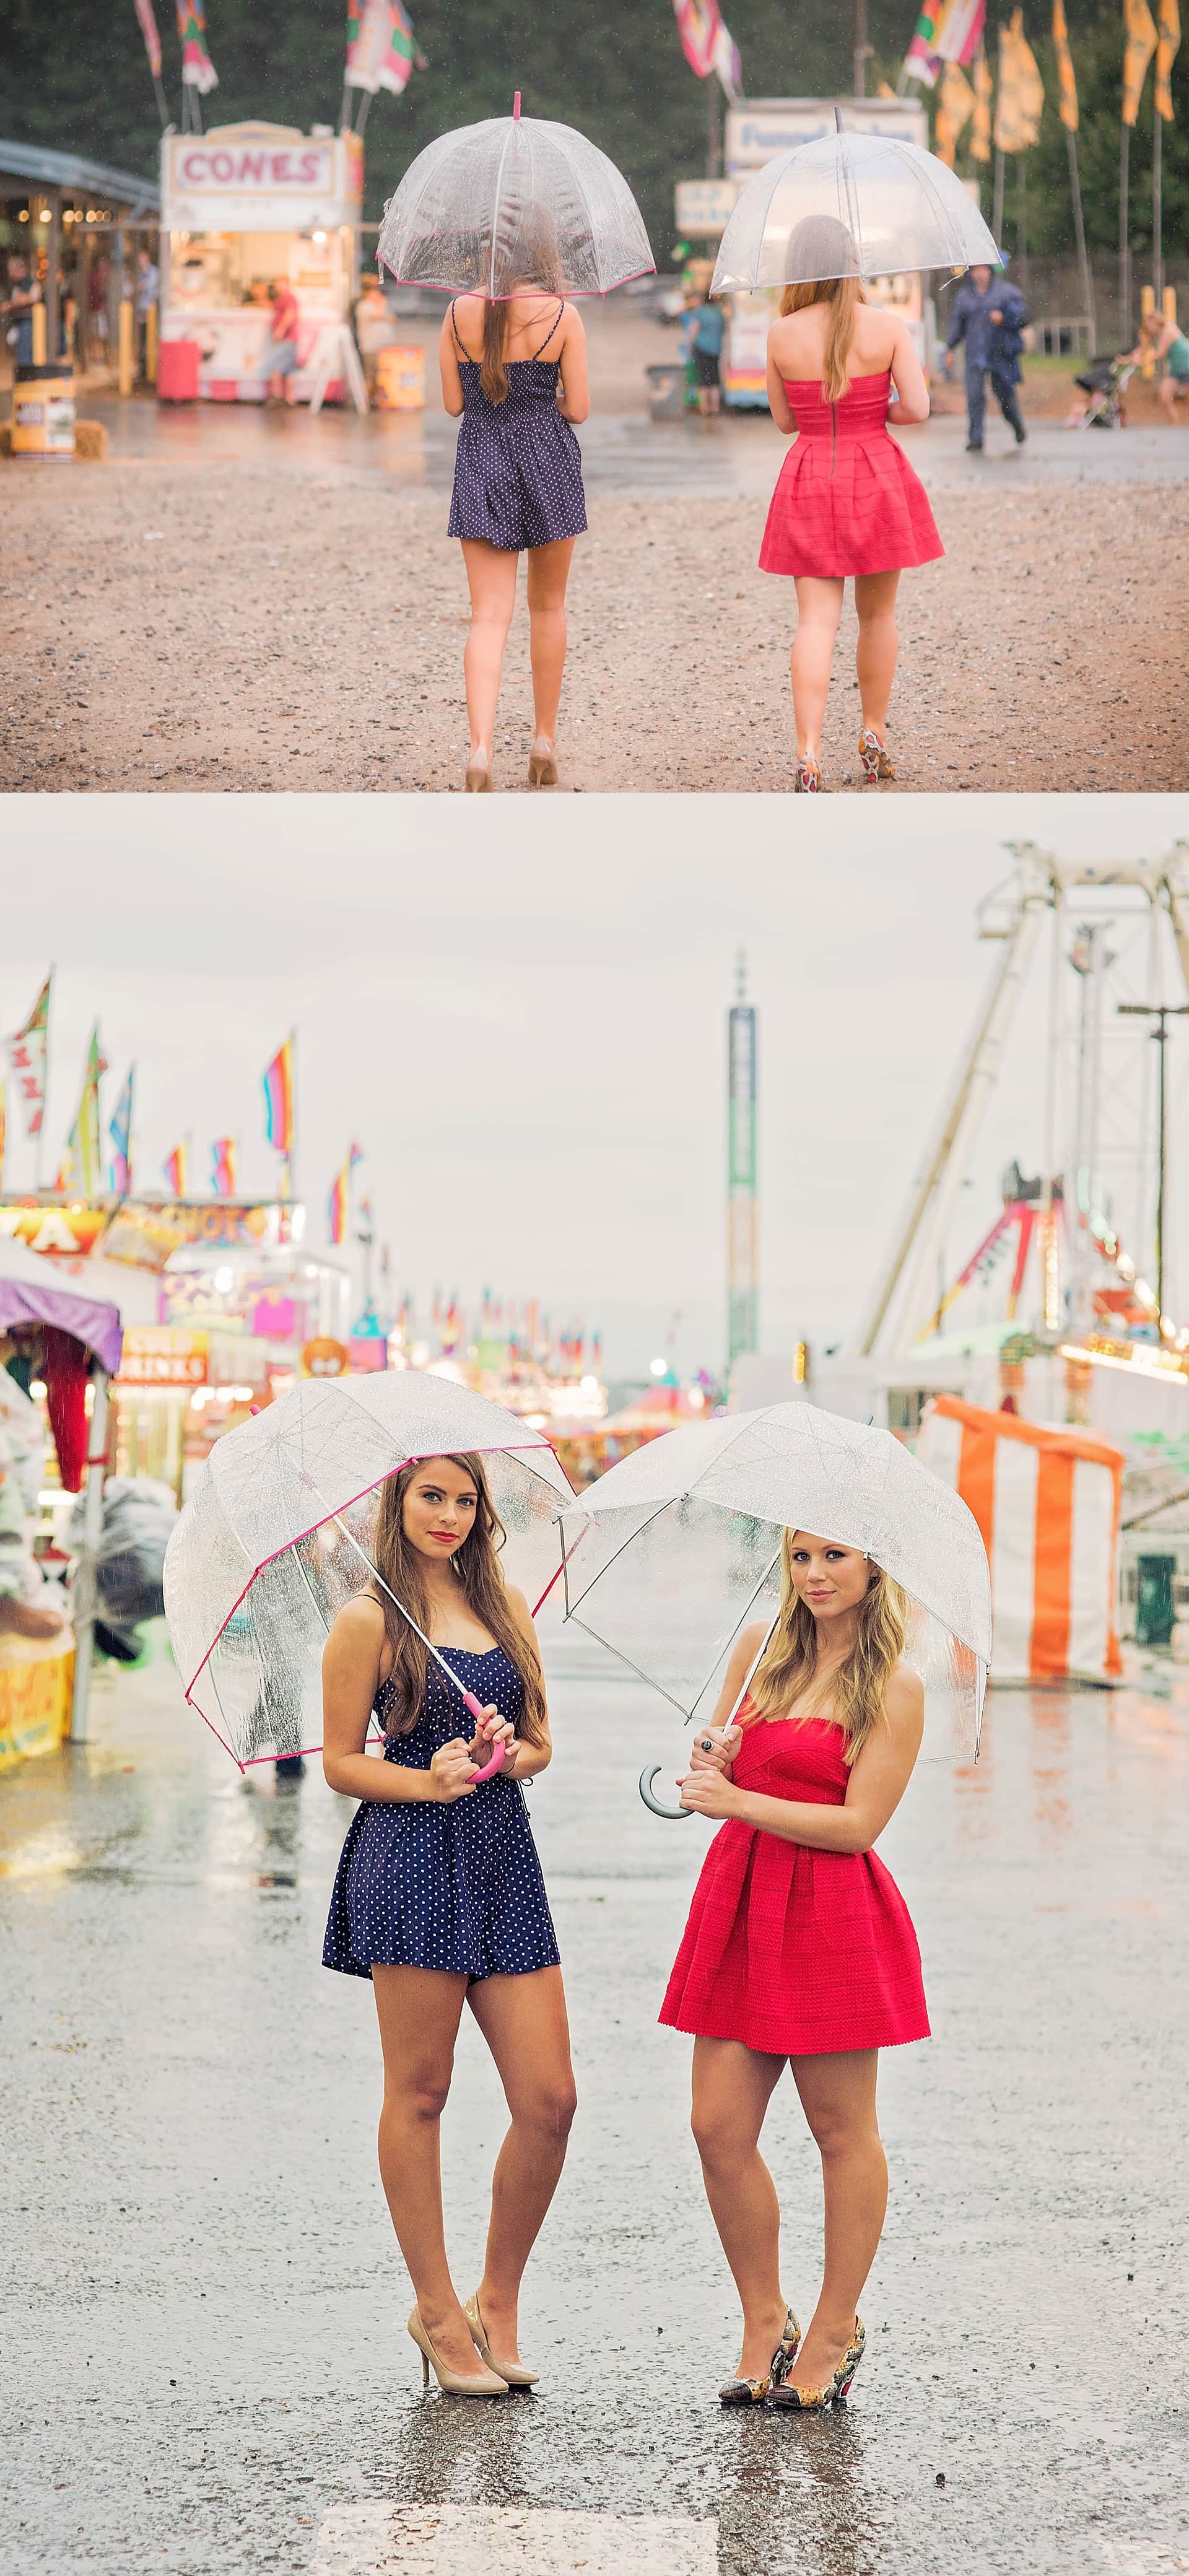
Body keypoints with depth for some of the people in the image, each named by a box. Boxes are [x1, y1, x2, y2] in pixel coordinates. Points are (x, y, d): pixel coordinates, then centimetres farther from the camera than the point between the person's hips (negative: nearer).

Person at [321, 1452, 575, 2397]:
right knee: (419, 2093, 1)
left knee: (550, 2099, -1)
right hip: (412, 1861, -5)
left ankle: (497, 2304, 14)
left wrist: (512, 1753, -5)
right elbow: (342, 1761, -1)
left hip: (503, 1858, 5)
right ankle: (438, 2310, 13)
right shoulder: (371, 1619, -1)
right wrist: (428, 1781, -16)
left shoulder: (505, 1605, 14)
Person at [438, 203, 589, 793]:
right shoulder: (561, 315, -8)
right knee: (548, 607, 17)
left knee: (488, 615, -3)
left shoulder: (461, 312, -3)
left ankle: (481, 748, -21)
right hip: (548, 461, -1)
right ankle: (545, 739, 25)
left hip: (481, 466, 1)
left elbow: (453, 403, 2)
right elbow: (578, 408, -6)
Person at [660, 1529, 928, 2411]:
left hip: (832, 1916, -5)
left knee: (842, 2131, 5)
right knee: (719, 2129, 2)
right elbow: (719, 1773, 20)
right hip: (741, 1903, 5)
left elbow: (859, 1824, -12)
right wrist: (712, 1758, -4)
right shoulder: (760, 1648, 10)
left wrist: (739, 1800, -16)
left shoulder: (894, 1689, -6)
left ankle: (836, 2329, 18)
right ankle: (765, 2325, 16)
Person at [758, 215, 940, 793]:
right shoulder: (888, 327, -8)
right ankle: (874, 740, 26)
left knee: (816, 620, -2)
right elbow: (918, 408, -11)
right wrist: (877, 410, 8)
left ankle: (809, 757, -15)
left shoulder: (782, 335, -5)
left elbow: (784, 420, 5)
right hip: (875, 477, 0)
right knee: (877, 614, 16)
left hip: (809, 480, 0)